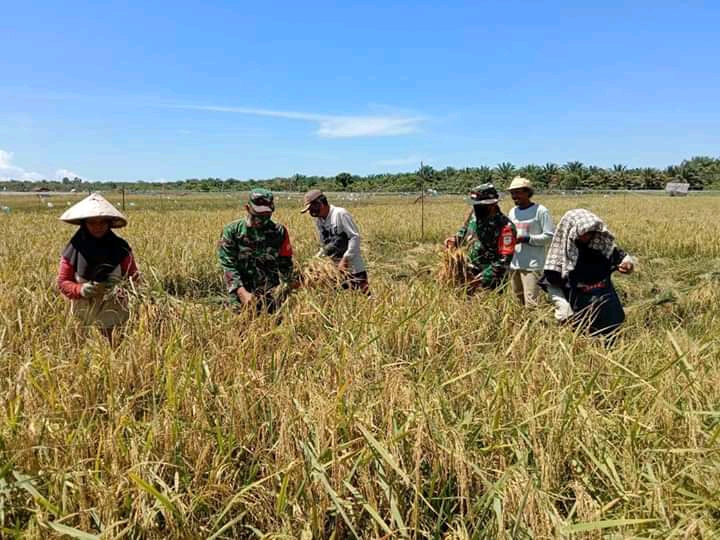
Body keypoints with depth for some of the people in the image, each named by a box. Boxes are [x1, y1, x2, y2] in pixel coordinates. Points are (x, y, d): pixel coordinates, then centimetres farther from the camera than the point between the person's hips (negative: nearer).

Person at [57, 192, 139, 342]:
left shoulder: (120, 247, -5)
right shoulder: (74, 248, -4)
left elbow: (133, 277, 4)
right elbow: (62, 282, 1)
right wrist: (80, 290, -18)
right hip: (84, 318, 0)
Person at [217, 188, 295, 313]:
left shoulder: (279, 232, 3)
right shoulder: (232, 230, -2)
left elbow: (286, 264, 8)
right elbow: (228, 265, -8)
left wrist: (285, 288, -6)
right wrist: (242, 292, -19)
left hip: (271, 297, 1)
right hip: (241, 295, -1)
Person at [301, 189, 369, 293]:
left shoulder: (340, 214, -13)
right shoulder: (318, 220, 9)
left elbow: (355, 237, -16)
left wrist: (345, 259, -21)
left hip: (354, 269, -7)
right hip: (335, 269, 7)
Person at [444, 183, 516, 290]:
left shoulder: (504, 227, -23)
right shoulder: (475, 214, -1)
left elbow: (504, 260, -23)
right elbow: (465, 229, 21)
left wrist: (484, 277, -26)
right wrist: (456, 239, 1)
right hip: (470, 273, 7)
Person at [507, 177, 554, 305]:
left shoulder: (541, 211, -6)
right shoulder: (512, 212, 14)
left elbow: (549, 237, -9)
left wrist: (526, 239, -17)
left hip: (533, 266, -6)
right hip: (514, 265, 7)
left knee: (531, 304, -10)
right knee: (518, 302, 13)